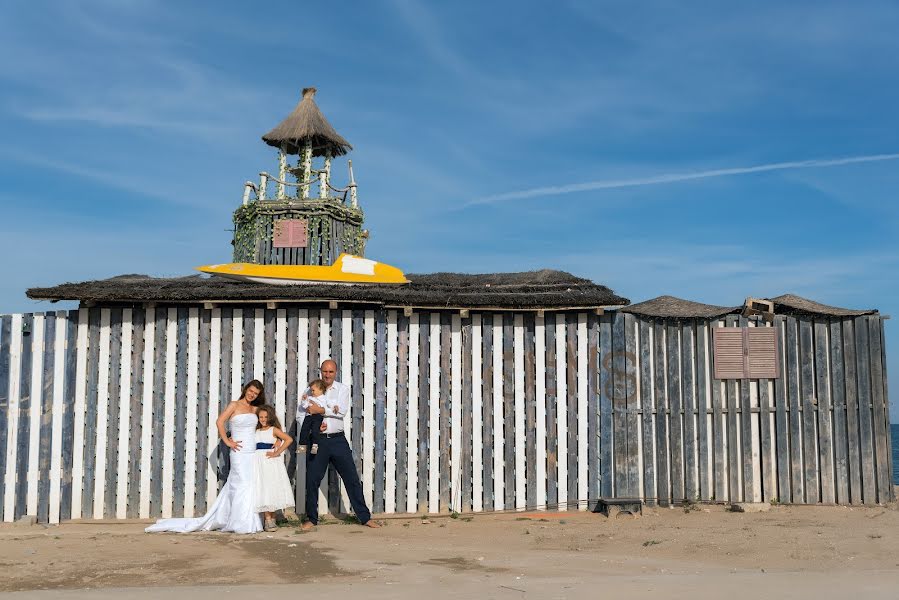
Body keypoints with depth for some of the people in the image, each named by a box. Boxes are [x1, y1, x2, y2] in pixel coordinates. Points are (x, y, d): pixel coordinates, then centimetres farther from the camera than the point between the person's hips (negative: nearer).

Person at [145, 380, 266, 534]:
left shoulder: (254, 409, 13)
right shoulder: (234, 405, -2)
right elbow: (219, 422, -11)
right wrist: (227, 442, -11)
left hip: (253, 453, 6)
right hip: (240, 452, -6)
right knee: (243, 486, -5)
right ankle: (242, 525, 4)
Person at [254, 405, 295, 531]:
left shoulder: (274, 430, 1)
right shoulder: (255, 431, 15)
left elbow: (289, 439, -11)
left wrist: (277, 453, -13)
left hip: (271, 463, -3)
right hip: (259, 463, 3)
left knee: (272, 490, -1)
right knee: (263, 491, -1)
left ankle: (272, 518, 9)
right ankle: (268, 519, 0)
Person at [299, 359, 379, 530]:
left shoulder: (343, 389, 5)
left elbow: (342, 410, -10)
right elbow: (300, 415, 2)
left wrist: (321, 410, -15)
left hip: (338, 440, 0)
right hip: (317, 440, 0)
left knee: (352, 479, 2)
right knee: (312, 481, 4)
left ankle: (365, 517, 11)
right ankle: (311, 519, 20)